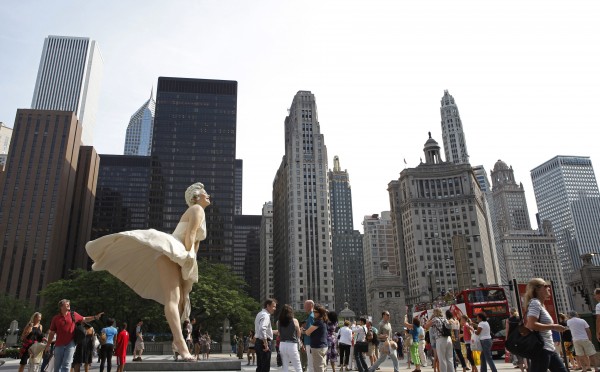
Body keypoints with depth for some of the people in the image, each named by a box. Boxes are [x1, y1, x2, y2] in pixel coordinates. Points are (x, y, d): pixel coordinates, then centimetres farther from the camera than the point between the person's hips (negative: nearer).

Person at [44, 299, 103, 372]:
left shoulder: (73, 315, 4)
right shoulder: (55, 318, 1)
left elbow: (84, 319, 13)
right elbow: (52, 333, 6)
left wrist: (95, 317, 1)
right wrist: (48, 344, 7)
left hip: (70, 344, 0)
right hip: (59, 345, 0)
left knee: (66, 365, -6)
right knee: (57, 366, 10)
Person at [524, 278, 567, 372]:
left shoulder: (541, 304, 18)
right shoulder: (535, 303, -12)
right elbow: (531, 325, -25)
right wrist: (553, 327, -18)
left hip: (549, 349, 11)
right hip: (540, 349, -10)